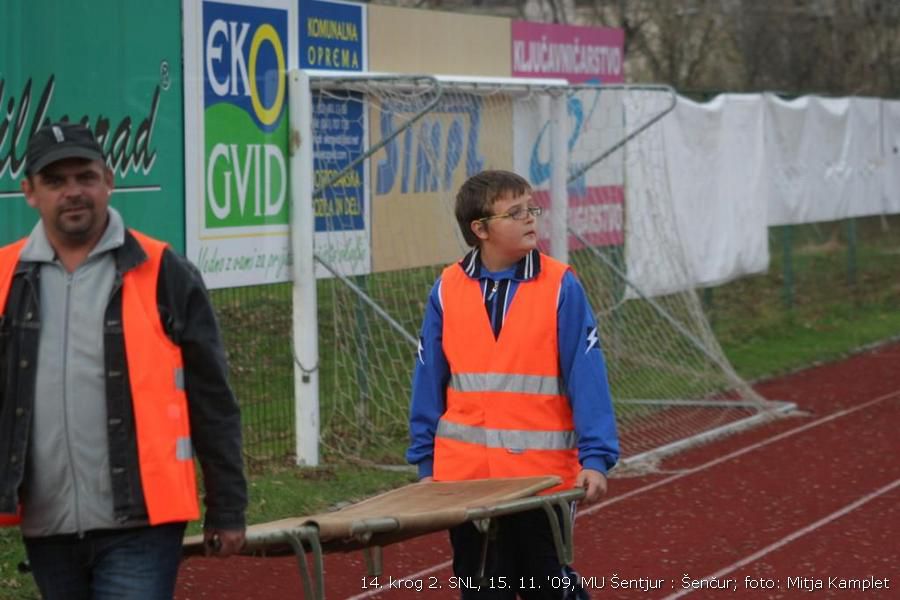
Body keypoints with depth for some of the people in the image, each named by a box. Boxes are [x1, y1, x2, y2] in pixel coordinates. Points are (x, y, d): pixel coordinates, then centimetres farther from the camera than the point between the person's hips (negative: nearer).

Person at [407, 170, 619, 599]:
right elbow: (429, 382, 7)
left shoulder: (560, 286, -5)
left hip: (544, 475, -2)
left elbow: (586, 376, -7)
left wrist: (596, 458, -14)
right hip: (464, 476, 2)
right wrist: (425, 463, 7)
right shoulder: (447, 290, 1)